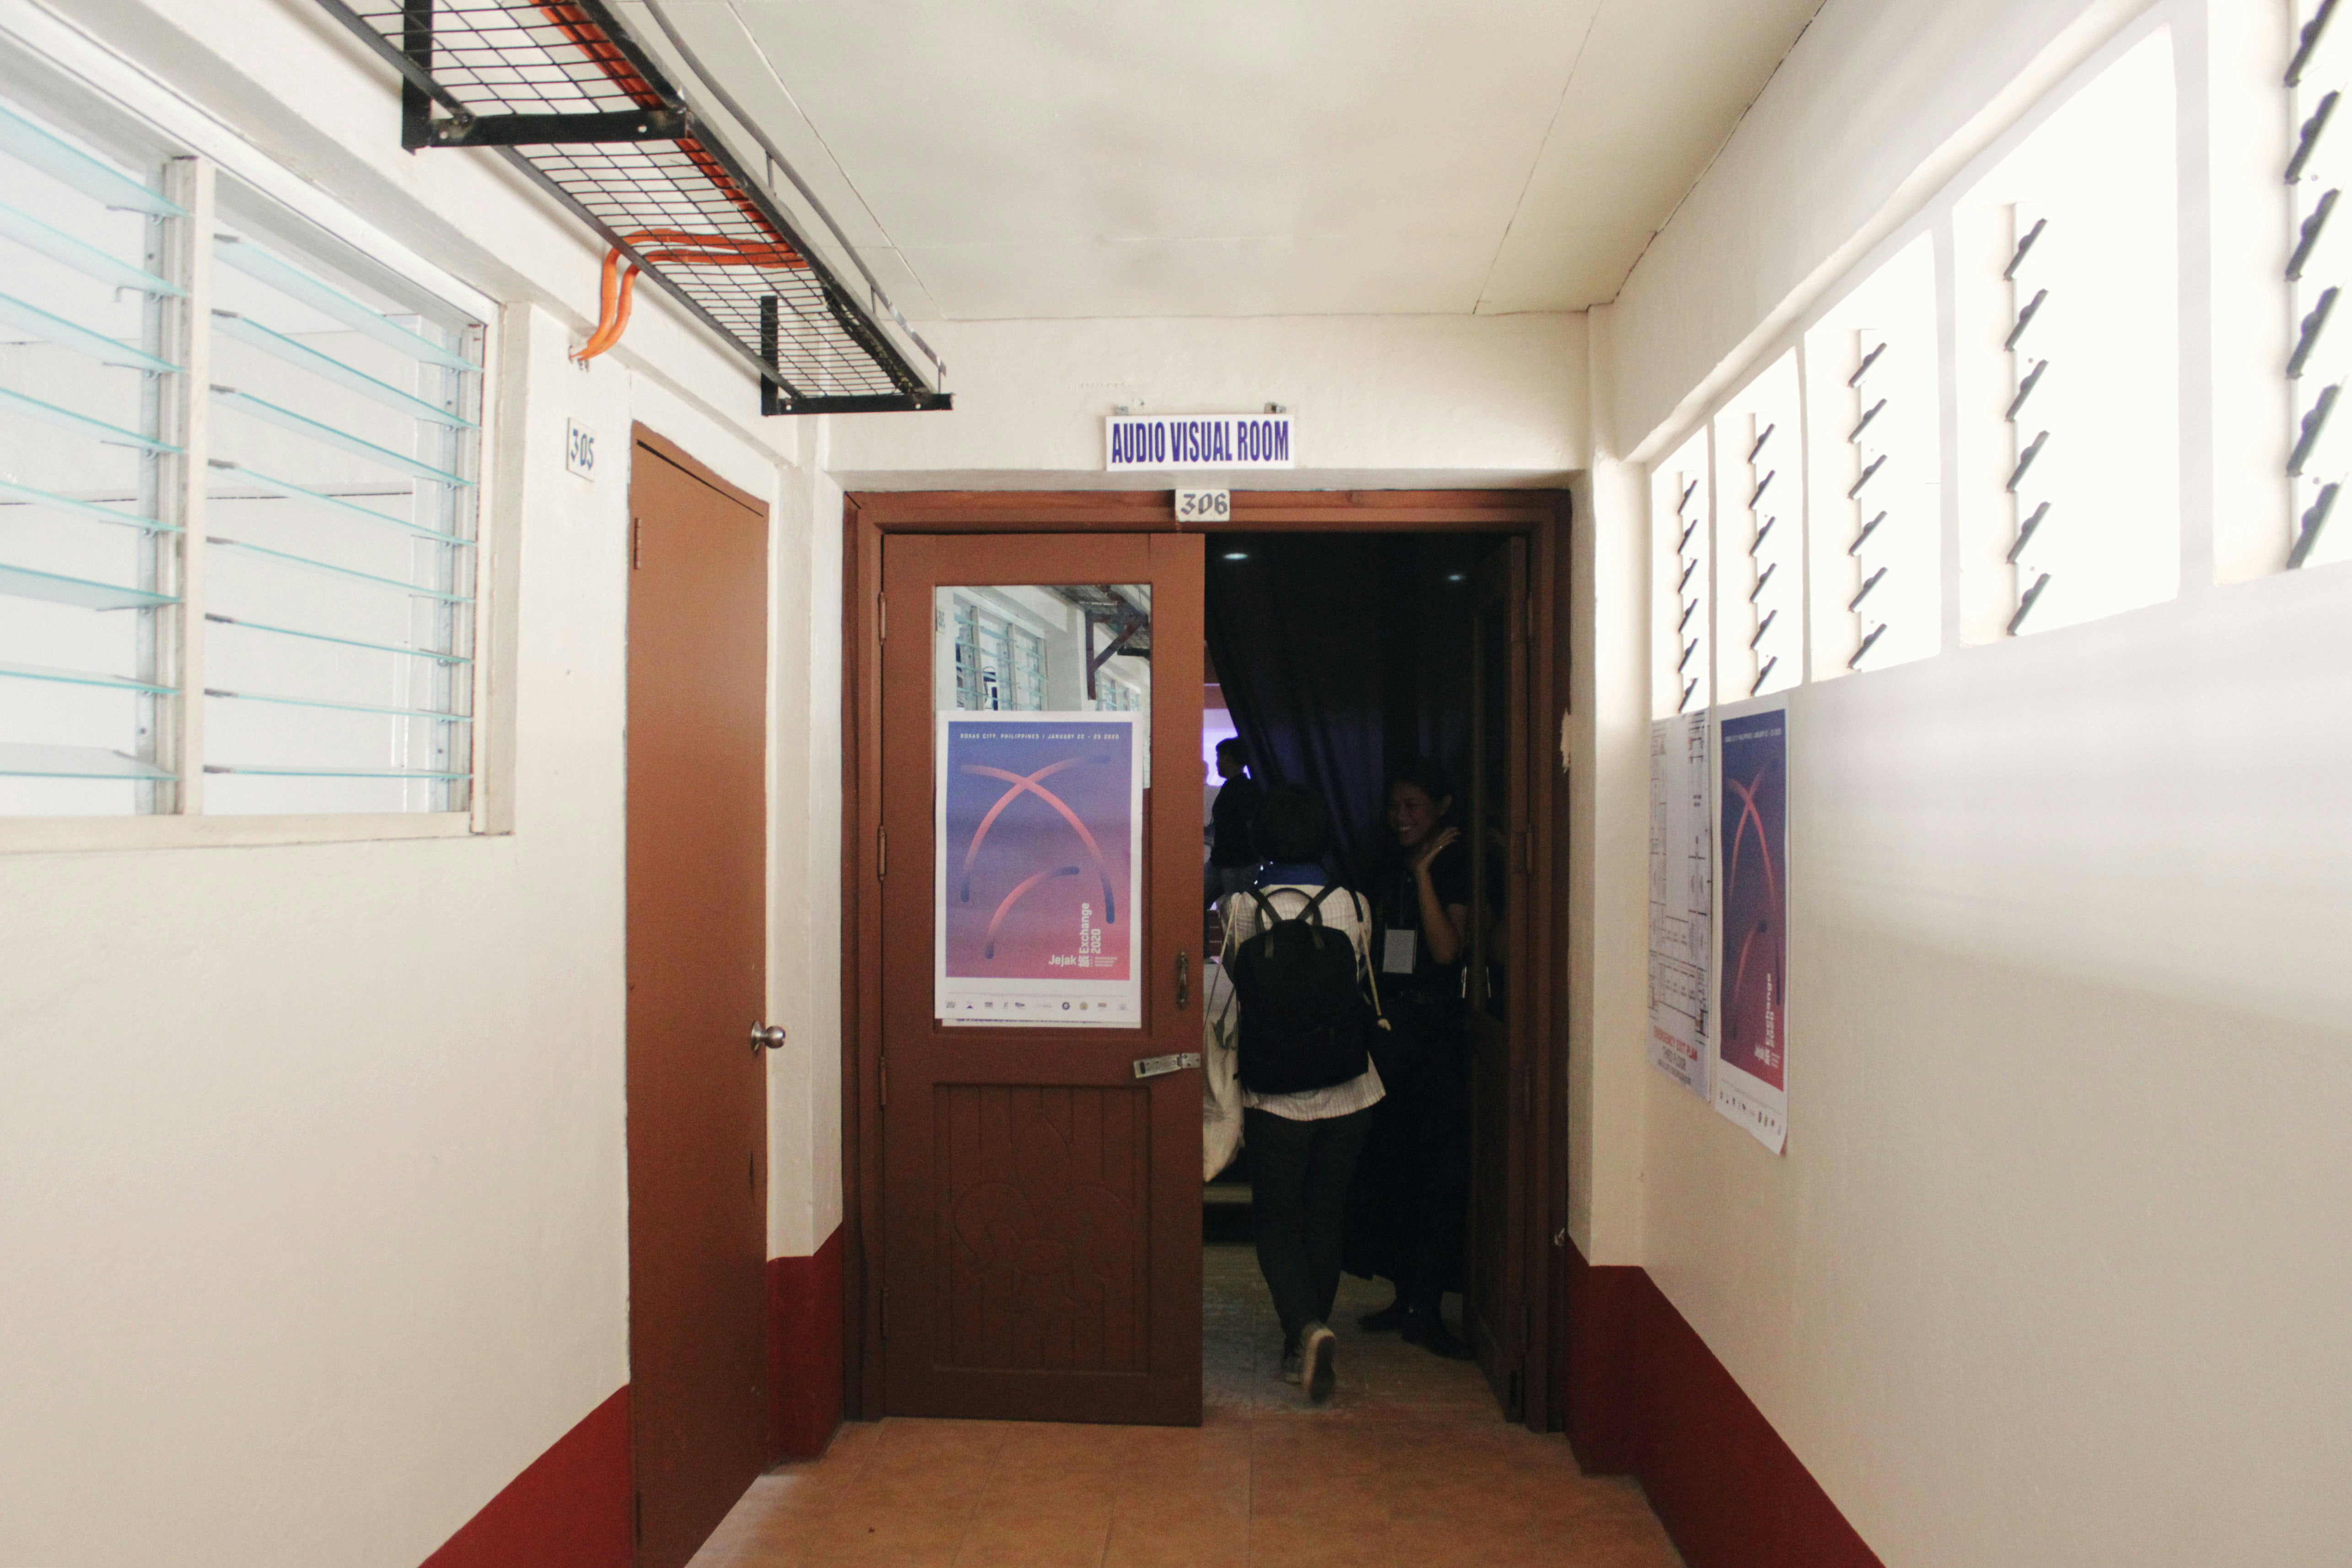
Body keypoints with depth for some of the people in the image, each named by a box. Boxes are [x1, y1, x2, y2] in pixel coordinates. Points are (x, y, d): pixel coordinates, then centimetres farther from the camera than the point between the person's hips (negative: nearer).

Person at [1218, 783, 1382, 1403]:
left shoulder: (1241, 909, -11)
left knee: (1276, 1222, 12)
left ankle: (1306, 1328, -10)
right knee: (1326, 1220, 17)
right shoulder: (1353, 907, -6)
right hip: (1348, 1094, 2)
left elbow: (1230, 988, 2)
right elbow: (1362, 984, 7)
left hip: (1274, 1097, -2)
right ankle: (1304, 1345, 27)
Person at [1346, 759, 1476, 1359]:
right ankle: (1407, 1296, 22)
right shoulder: (1386, 869, 12)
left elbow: (1447, 950, -16)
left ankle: (1425, 1308, 5)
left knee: (1441, 1169, -2)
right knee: (1390, 1162, 10)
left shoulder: (1456, 867, -6)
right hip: (1388, 1026, 6)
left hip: (1440, 1030, -6)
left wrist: (1424, 873, -17)